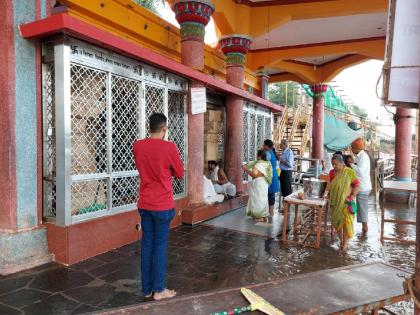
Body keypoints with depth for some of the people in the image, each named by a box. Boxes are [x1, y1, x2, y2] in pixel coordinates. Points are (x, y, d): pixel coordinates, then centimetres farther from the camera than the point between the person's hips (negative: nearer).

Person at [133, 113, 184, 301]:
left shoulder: (137, 146, 1)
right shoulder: (169, 147, -14)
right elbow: (179, 174, -1)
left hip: (144, 204, 5)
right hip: (163, 205, -5)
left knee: (146, 244, 12)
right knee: (160, 246, 6)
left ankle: (147, 289, 23)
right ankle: (159, 290, 16)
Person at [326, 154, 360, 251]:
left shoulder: (349, 172, -13)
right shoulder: (332, 172, 2)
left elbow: (356, 185, -9)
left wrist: (352, 196, -18)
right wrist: (328, 192, 2)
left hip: (346, 201, -4)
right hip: (335, 201, 5)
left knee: (346, 221, -2)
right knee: (337, 220, 10)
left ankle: (345, 242, 12)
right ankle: (341, 239, 28)